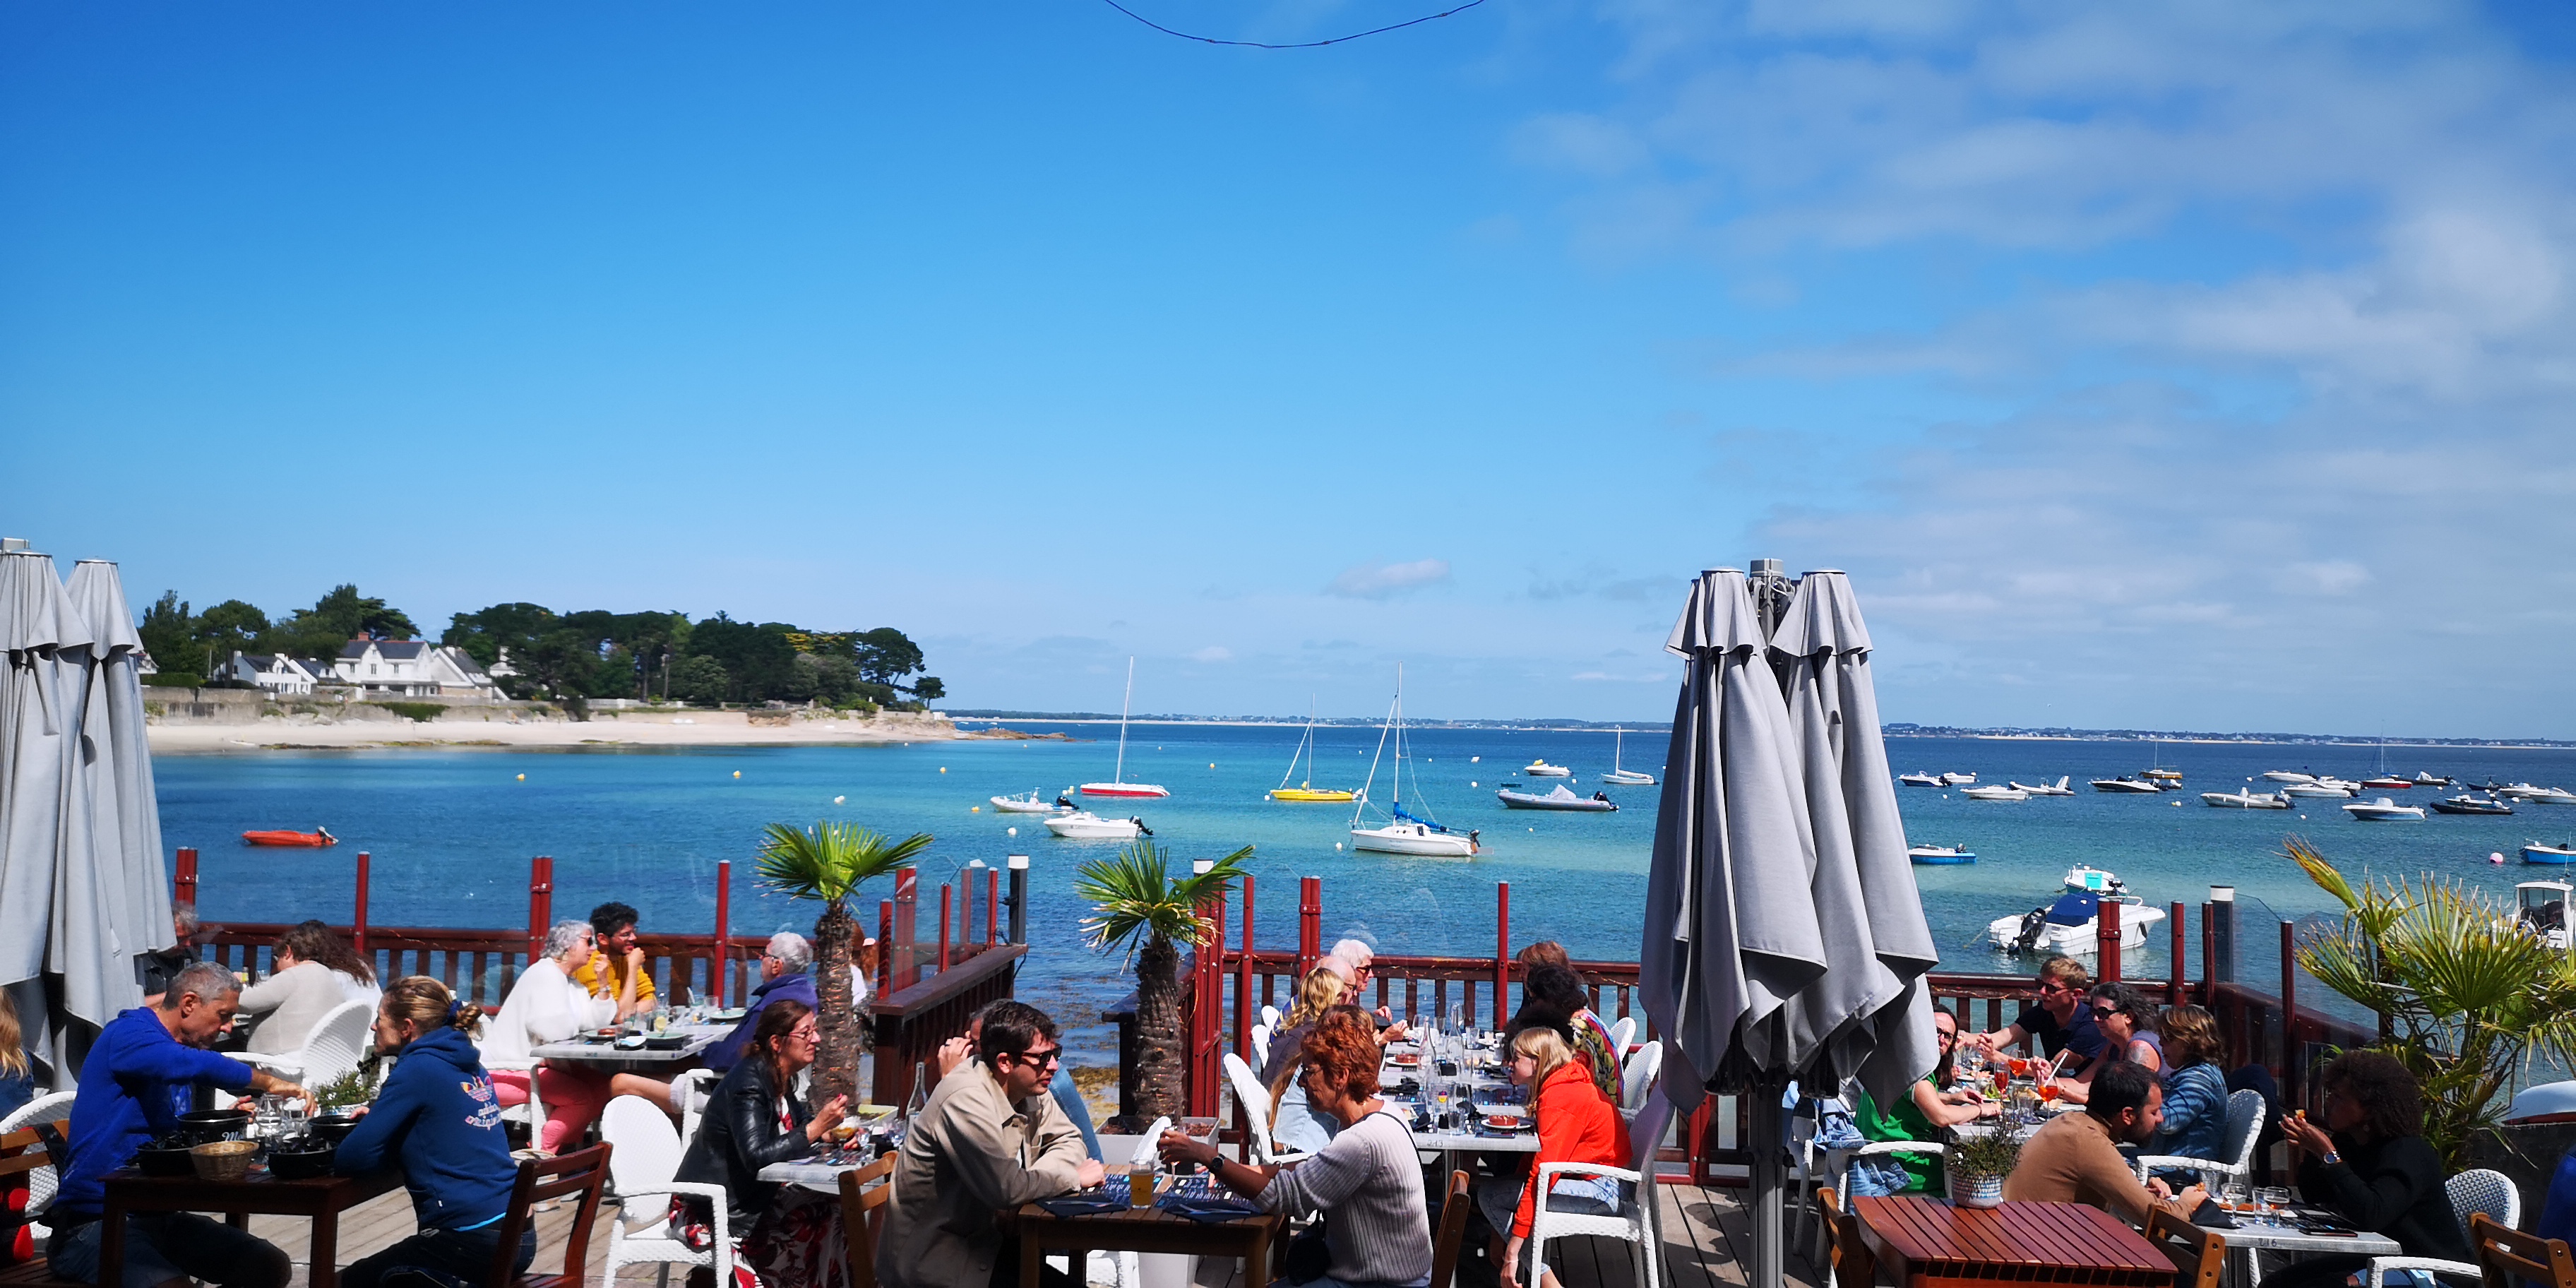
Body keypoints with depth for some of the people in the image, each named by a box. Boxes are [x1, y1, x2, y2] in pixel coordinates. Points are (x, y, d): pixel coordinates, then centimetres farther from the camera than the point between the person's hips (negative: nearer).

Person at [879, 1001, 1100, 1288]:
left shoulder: (1027, 1088, 0)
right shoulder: (967, 1100, -24)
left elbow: (1068, 1140, 8)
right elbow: (1005, 1188, -29)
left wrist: (1031, 1181, -12)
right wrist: (1074, 1177, -15)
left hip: (982, 1236, 8)